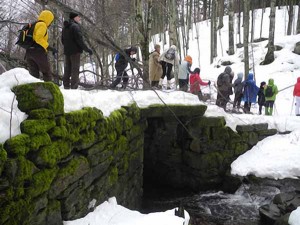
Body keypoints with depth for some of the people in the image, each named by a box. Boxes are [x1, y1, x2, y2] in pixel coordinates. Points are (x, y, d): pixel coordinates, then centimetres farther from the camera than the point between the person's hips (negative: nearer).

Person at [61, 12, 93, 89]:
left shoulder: (65, 27, 16)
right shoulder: (75, 26, -12)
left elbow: (62, 40, 21)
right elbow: (79, 40, -18)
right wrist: (87, 49, -13)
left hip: (67, 51, 8)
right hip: (75, 51, -8)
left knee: (67, 69, 12)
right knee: (75, 69, -7)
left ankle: (66, 86, 14)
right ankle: (74, 87, -10)